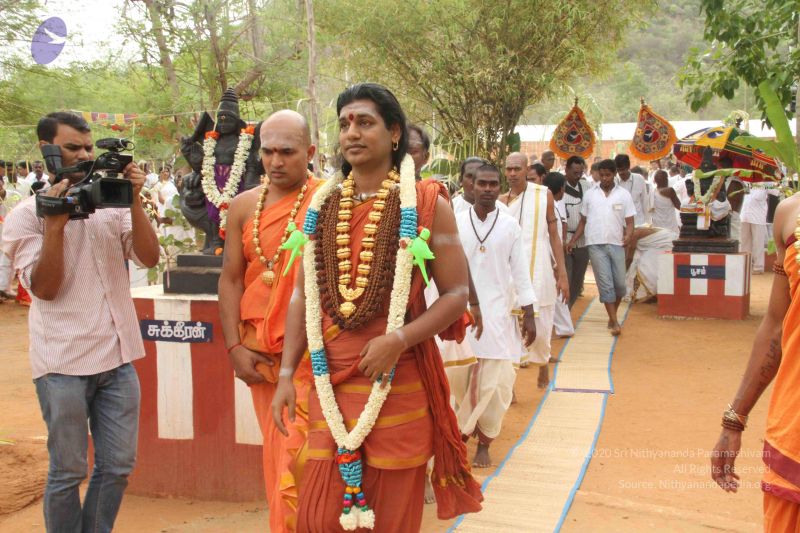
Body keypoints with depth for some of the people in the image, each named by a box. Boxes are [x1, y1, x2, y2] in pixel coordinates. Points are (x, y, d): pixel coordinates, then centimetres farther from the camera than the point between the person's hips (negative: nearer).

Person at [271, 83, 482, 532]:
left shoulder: (425, 202, -3)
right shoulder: (324, 205, 9)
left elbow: (457, 293, -5)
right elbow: (303, 295, 11)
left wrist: (398, 339, -18)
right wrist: (286, 373, 5)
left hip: (398, 381, -3)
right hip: (331, 381, 3)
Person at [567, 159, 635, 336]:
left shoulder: (624, 195, 5)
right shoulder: (590, 194, 7)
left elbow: (629, 222, 3)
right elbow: (583, 221, 11)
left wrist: (628, 235, -17)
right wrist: (573, 241, 0)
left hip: (616, 244, 1)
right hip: (595, 244, -1)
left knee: (619, 284, 3)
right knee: (605, 284, -4)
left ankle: (612, 317, 25)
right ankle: (614, 322, -1)